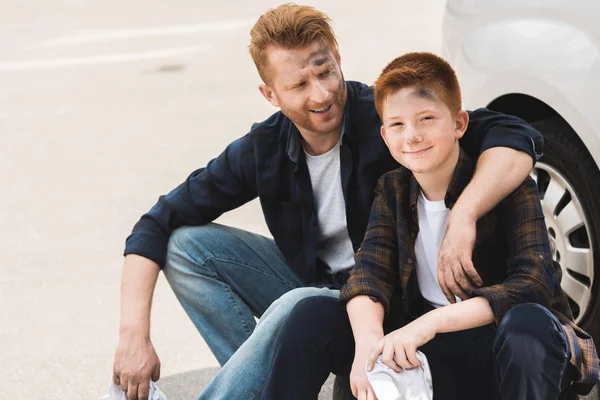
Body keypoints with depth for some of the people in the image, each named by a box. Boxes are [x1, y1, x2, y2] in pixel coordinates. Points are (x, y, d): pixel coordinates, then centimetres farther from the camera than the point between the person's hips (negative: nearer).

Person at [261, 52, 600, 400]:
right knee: (313, 315, -11)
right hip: (425, 351, 4)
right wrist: (367, 339, -30)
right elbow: (369, 273, -7)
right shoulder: (393, 190, 5)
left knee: (527, 323, -38)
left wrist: (431, 323, -34)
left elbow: (534, 284, -23)